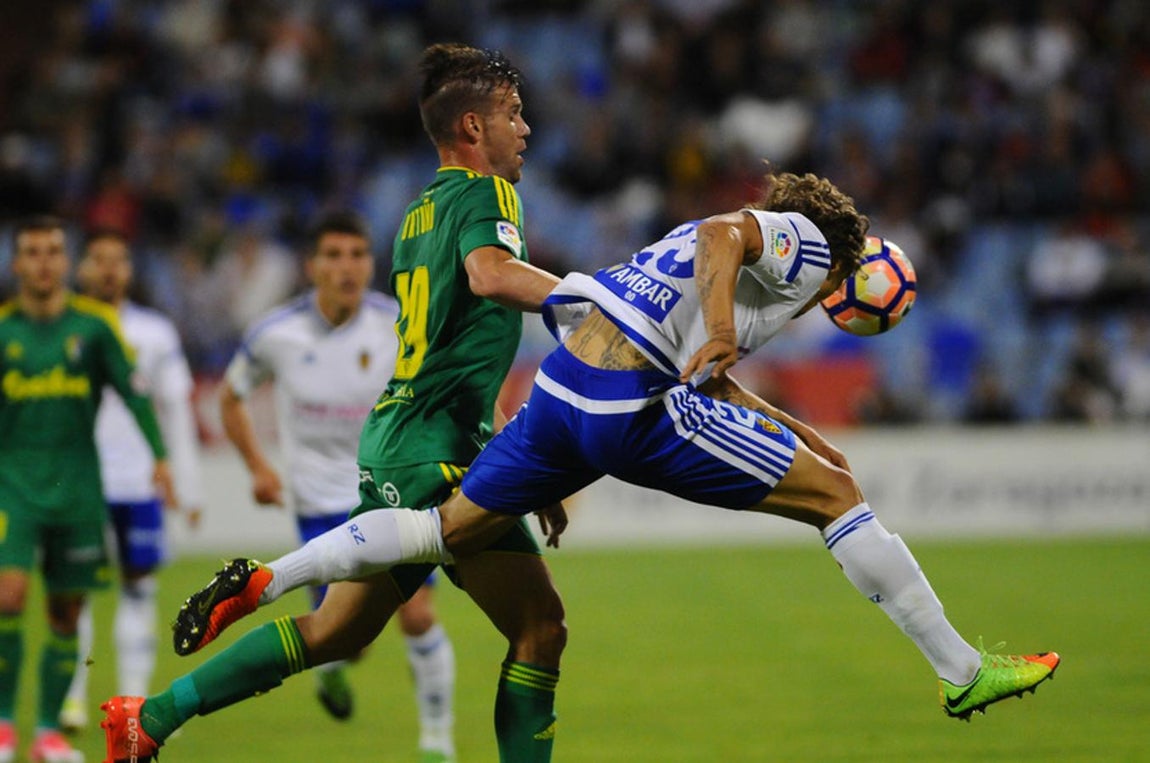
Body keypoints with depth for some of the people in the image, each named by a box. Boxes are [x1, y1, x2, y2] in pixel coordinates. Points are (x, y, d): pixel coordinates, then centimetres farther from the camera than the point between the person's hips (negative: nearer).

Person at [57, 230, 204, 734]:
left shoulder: (155, 333, 9)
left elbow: (175, 411, 12)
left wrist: (187, 486, 9)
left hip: (138, 483, 1)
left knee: (138, 589, 0)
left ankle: (134, 700, 4)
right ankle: (73, 697, 6)